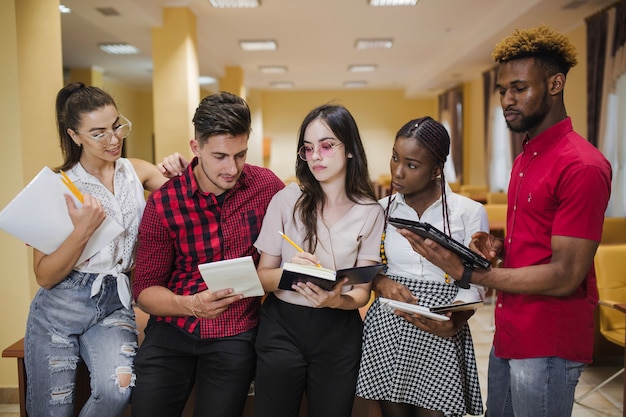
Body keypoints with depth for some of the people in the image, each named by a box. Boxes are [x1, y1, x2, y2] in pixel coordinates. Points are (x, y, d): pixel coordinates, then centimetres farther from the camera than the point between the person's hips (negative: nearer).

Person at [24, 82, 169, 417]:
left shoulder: (137, 172, 4)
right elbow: (45, 276, -9)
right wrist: (82, 231, -25)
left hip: (114, 304, 2)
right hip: (61, 306, -1)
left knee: (118, 389, -23)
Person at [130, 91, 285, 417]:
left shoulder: (266, 186, -6)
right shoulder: (163, 203, -9)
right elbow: (144, 289, -6)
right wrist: (191, 305, -25)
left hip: (235, 335, 0)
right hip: (171, 330, 0)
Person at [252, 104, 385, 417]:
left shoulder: (370, 213, -4)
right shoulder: (287, 200, -6)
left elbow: (363, 292, -2)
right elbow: (262, 276, -2)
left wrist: (337, 300, -24)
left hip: (339, 334, 1)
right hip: (282, 327, 0)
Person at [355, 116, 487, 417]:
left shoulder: (469, 213, -5)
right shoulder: (382, 210, 5)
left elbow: (473, 285, -5)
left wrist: (453, 322, -24)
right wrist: (381, 282, -12)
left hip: (439, 336, -2)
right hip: (386, 329, 3)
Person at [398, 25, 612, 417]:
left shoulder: (581, 166, -18)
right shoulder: (525, 159, 12)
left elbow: (565, 276, -21)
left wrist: (467, 272, -23)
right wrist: (499, 249, -1)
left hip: (547, 346, -8)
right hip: (508, 337, 8)